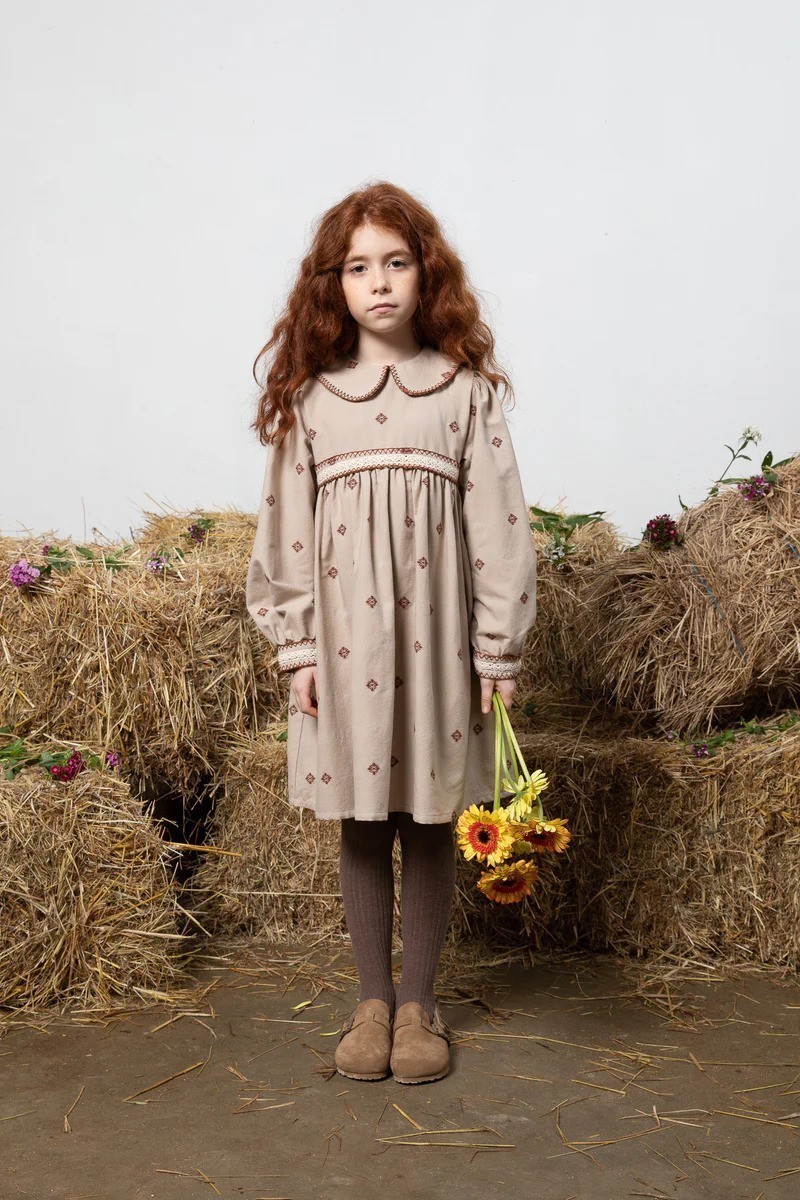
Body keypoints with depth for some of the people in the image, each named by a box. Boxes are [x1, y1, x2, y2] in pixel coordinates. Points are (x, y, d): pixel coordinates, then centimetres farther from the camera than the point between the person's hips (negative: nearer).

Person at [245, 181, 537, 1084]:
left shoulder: (467, 387, 3)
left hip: (435, 631, -1)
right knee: (361, 825, 8)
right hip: (344, 632, 1)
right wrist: (297, 646, 0)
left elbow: (497, 521, 0)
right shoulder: (310, 396, 6)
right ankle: (372, 999, 24)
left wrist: (499, 648, -3)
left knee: (429, 824, 7)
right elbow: (285, 525, 5)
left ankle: (419, 1002, 23)